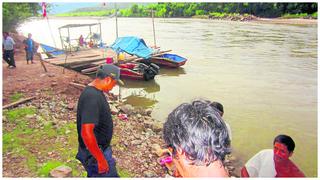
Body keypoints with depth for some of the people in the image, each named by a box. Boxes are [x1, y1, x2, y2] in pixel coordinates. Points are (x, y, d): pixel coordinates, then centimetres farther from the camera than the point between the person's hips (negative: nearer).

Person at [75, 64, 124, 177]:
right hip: (95, 153, -9)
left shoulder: (94, 91, 3)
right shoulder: (92, 97, -29)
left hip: (100, 148, 9)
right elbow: (86, 133, -33)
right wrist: (101, 159, -25)